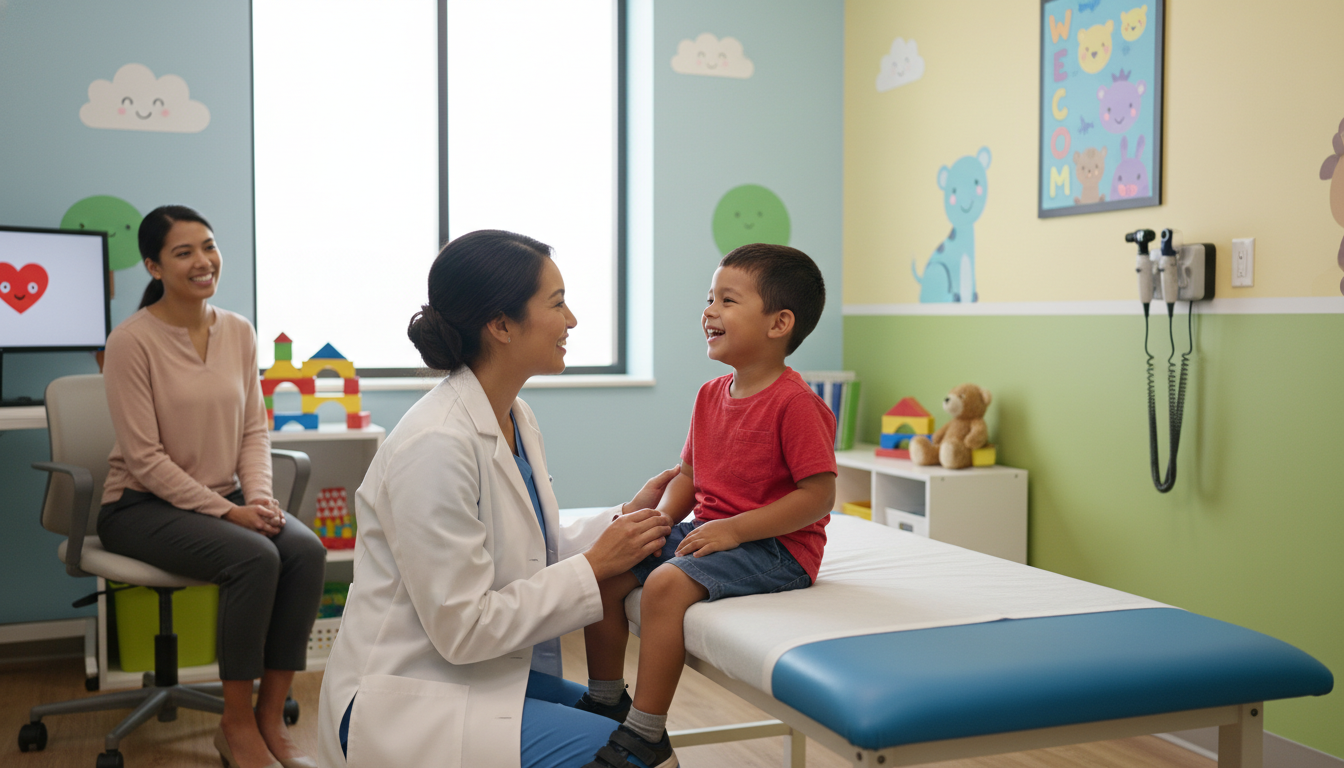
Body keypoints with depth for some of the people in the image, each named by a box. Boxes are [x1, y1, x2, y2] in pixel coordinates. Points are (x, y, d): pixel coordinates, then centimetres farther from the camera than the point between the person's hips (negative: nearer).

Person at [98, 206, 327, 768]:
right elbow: (145, 457, -15)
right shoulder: (132, 341, -12)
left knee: (307, 549, -23)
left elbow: (254, 430, 7)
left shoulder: (239, 332, 5)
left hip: (226, 497, 6)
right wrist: (227, 512, -19)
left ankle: (271, 718, -12)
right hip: (142, 506, -5)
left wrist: (259, 496, -11)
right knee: (255, 557, -31)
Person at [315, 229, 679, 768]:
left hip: (480, 672, 9)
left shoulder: (515, 419, 3)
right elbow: (463, 629, -23)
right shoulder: (436, 446, -24)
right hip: (405, 700, -9)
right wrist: (594, 567, -17)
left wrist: (624, 521, -3)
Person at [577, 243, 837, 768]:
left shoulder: (795, 403, -17)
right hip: (707, 531, 9)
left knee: (667, 583, -30)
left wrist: (733, 529, -24)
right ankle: (606, 701, 15)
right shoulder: (710, 395, 9)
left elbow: (818, 494, -21)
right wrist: (661, 517, -3)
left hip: (776, 549, -9)